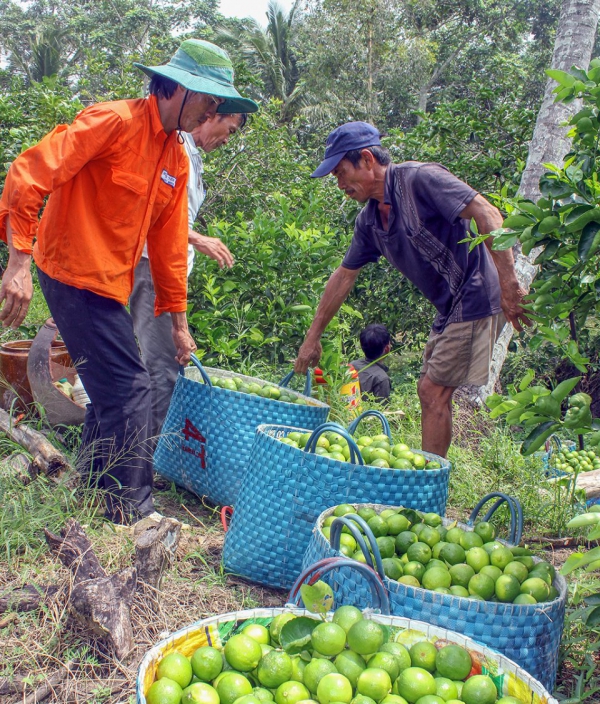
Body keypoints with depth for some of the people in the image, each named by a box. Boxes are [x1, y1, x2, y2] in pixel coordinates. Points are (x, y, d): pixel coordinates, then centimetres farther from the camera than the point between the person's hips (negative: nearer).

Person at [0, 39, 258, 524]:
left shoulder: (177, 158, 10)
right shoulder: (114, 121, -15)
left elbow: (168, 242, 14)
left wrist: (178, 321, 15)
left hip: (110, 283, 9)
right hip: (76, 276, -9)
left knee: (110, 392, 16)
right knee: (129, 388, -10)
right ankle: (132, 512, 3)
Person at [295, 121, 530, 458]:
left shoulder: (420, 178, -15)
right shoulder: (370, 219, 10)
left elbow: (487, 214, -23)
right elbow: (344, 276, 17)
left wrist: (509, 285, -29)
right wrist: (312, 338, 19)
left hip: (475, 298, -9)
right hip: (450, 308, 9)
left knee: (434, 392, -7)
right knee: (432, 392, 12)